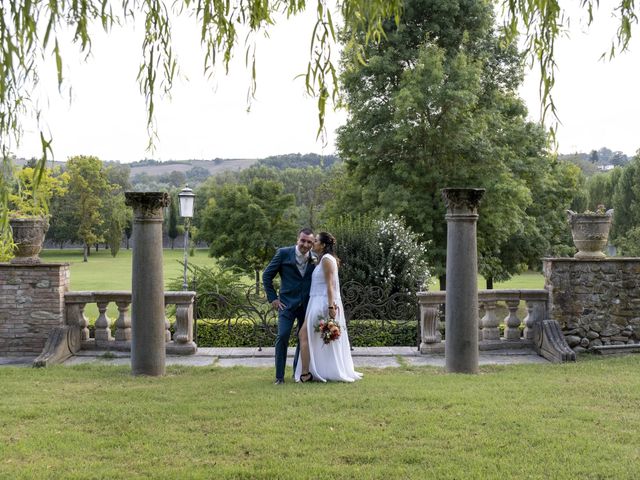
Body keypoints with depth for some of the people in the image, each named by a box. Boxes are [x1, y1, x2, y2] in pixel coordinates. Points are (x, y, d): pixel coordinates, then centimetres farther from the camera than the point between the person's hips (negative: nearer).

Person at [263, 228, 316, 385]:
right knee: (282, 337, -11)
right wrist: (272, 298, -4)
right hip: (287, 303, -3)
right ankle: (279, 376, -3)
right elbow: (267, 275, 0)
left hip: (307, 305, 3)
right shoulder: (283, 253, -6)